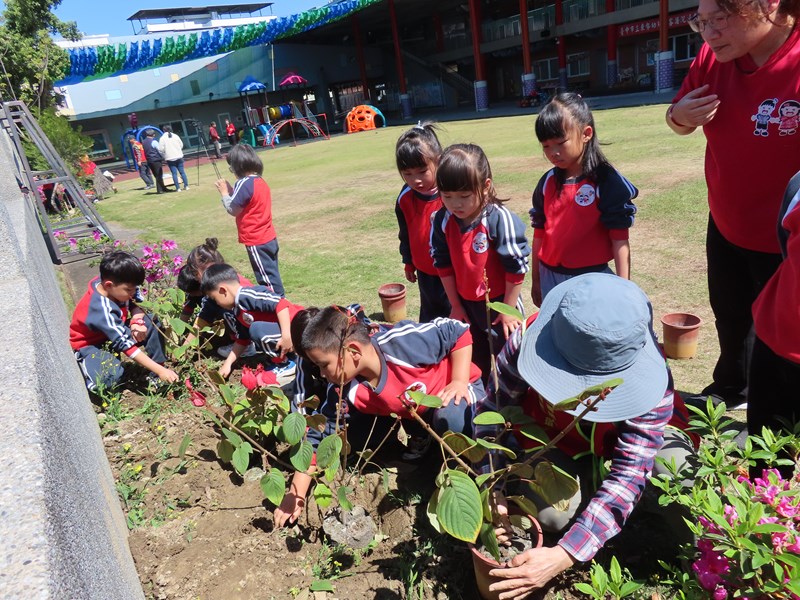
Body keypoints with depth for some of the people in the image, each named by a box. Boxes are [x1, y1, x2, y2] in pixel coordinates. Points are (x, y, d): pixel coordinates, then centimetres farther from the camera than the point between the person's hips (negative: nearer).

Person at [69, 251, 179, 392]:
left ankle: (156, 377, -9)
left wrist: (137, 321, -25)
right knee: (112, 376, -37)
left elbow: (137, 303, -1)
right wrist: (160, 370, -37)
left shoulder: (116, 286, -19)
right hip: (89, 344, -7)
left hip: (115, 332, 8)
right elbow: (126, 345, -36)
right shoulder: (103, 311, -36)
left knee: (151, 322, -16)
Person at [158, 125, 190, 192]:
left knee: (174, 173, 0)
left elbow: (161, 149, -9)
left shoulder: (162, 138, -6)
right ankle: (186, 186, 8)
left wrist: (164, 156, 8)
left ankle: (178, 188, -3)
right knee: (182, 172, 9)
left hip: (170, 158, -2)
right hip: (179, 157, 2)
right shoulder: (176, 136, 2)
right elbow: (181, 145, 8)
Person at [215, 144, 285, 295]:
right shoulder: (260, 181, 9)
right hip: (269, 238, 9)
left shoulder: (244, 183, -18)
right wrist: (231, 190, 11)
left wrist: (224, 192, 0)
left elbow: (233, 209, -12)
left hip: (256, 241, -9)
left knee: (266, 278, 0)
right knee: (271, 275, 17)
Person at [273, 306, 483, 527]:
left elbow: (458, 331, -24)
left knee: (451, 416, -39)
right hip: (413, 413, 5)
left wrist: (459, 381, -29)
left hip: (455, 392, -4)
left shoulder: (403, 341, -36)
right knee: (351, 433, -11)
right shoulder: (345, 392, -21)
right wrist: (296, 494, -15)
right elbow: (318, 437, -13)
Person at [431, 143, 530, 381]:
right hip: (465, 304, 5)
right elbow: (443, 264, 1)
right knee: (475, 361, 21)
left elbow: (516, 267, -18)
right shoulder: (442, 221, -10)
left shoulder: (500, 219, -25)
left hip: (500, 302, -5)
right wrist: (455, 306, 5)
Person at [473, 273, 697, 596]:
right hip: (557, 440, 1)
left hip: (632, 435, 0)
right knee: (552, 513, -28)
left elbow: (629, 475, -37)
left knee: (676, 468, -32)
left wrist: (563, 556, -45)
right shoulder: (529, 339, -33)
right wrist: (491, 491, -31)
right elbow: (490, 411, -19)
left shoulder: (650, 378, -35)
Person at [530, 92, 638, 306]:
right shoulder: (548, 183, 4)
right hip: (551, 279, 5)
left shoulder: (607, 182, -11)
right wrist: (536, 280, 14)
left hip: (591, 280, -4)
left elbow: (619, 238, -11)